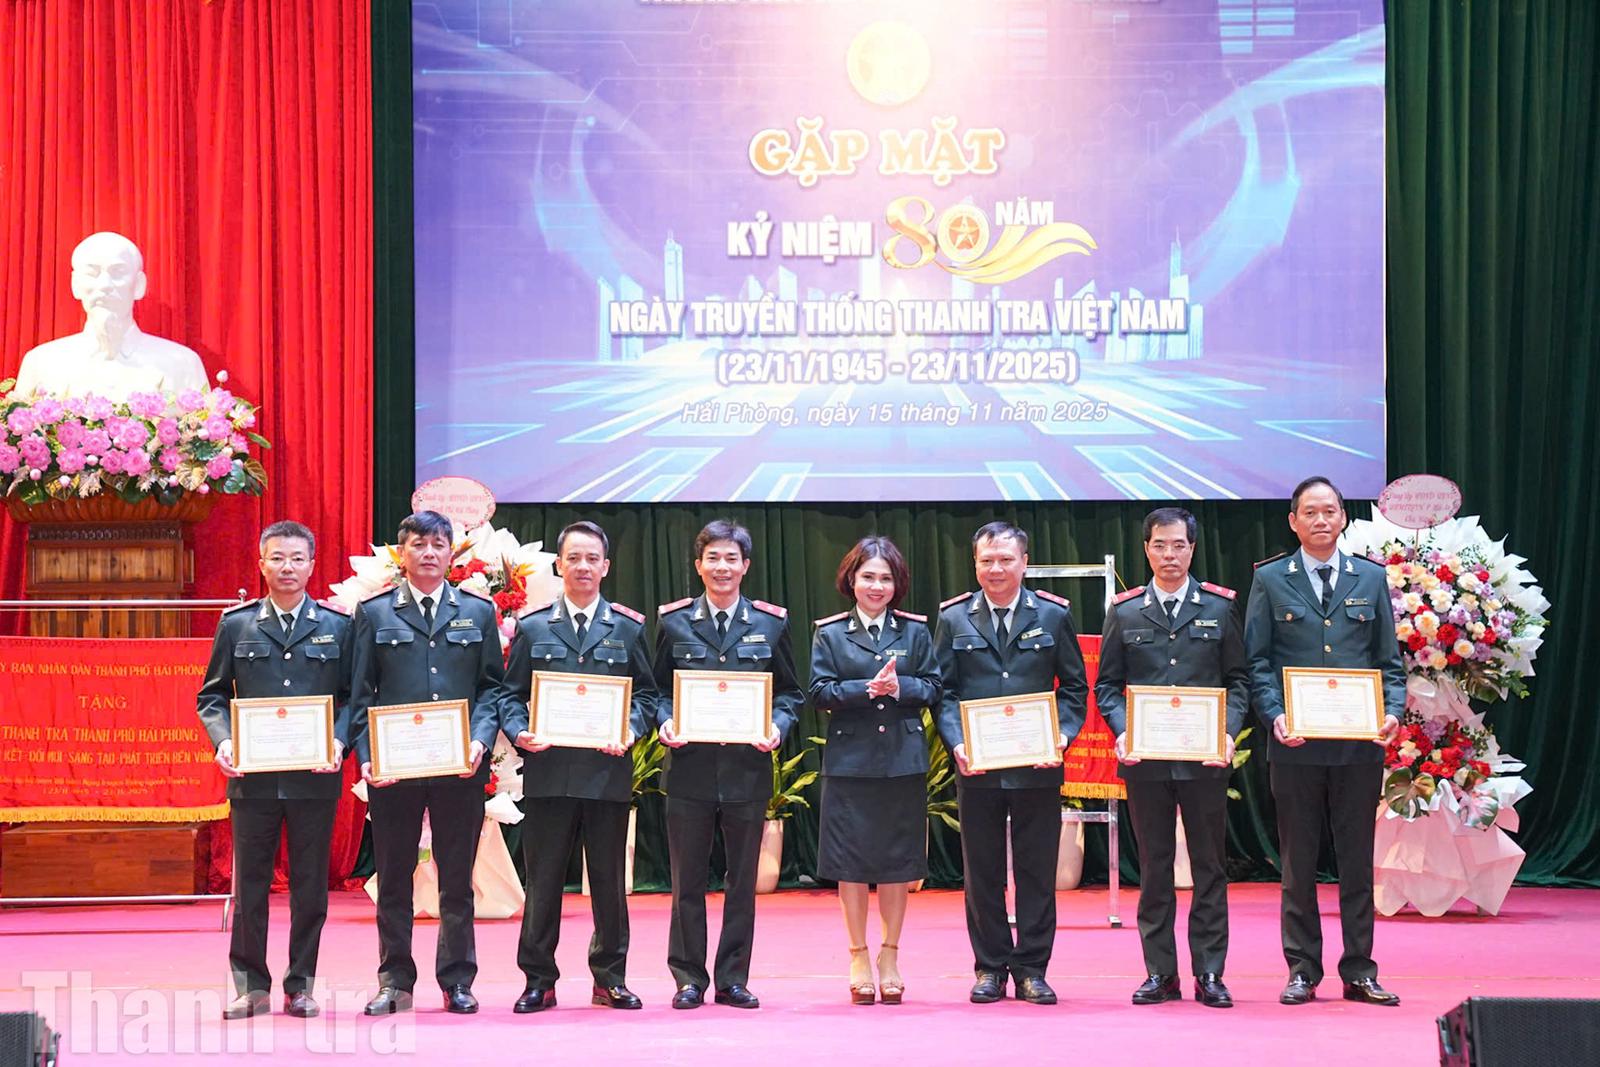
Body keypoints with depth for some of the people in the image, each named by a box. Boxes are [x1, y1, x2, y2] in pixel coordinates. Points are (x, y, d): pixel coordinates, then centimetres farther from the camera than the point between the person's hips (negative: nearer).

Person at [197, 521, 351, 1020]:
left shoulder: (337, 626, 7)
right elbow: (211, 696, 9)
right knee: (249, 884, 4)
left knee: (310, 886, 5)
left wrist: (339, 741, -12)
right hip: (253, 774, 0)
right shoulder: (236, 624, 8)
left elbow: (352, 696, 5)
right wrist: (223, 740, -9)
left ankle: (300, 986, 14)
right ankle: (251, 985, 13)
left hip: (315, 776, 0)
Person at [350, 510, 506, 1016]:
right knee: (393, 879, 6)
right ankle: (394, 982, 14)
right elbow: (360, 694, 4)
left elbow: (493, 686, 7)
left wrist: (481, 739, -9)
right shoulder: (374, 613, 6)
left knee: (457, 879, 6)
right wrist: (367, 755, -9)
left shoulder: (478, 612, 10)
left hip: (461, 766, 1)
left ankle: (457, 982, 15)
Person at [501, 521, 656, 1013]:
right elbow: (512, 694, 8)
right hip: (548, 770, 0)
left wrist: (630, 730, -9)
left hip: (608, 770, 0)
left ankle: (610, 977, 16)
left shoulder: (628, 627, 8)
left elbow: (646, 693, 8)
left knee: (609, 878, 6)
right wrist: (519, 732, -10)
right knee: (543, 878, 2)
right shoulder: (532, 627, 7)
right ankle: (539, 980, 9)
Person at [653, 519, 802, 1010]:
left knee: (743, 878, 7)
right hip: (690, 767, -1)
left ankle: (733, 979, 15)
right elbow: (657, 689, 9)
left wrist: (778, 726, -10)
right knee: (687, 881, 4)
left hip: (748, 767, 1)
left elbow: (789, 692, 9)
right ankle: (689, 978, 13)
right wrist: (665, 723, -10)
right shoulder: (674, 622, 4)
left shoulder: (771, 623, 6)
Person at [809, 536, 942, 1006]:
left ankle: (890, 957, 17)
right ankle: (859, 959, 13)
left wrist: (900, 687, -15)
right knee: (851, 864, 2)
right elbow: (820, 692, -4)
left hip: (903, 761, 1)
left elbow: (932, 689, 3)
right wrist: (867, 689, -17)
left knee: (898, 862, 6)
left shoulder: (915, 631, 7)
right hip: (849, 760, -1)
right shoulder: (829, 634, 4)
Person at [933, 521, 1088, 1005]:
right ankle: (990, 966, 15)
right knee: (982, 872, 6)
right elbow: (943, 690, 6)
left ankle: (1032, 968, 11)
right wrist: (957, 742, -10)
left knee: (1037, 871, 3)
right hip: (976, 766, 1)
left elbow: (1074, 687, 7)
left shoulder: (1053, 615, 5)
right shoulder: (954, 619, 6)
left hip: (1037, 766, 0)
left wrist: (1062, 735, -9)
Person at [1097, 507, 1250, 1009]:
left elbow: (1238, 679, 7)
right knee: (1153, 867, 5)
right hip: (1145, 759, 1)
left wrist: (1228, 731, -9)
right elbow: (1107, 684, 9)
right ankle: (1160, 972, 11)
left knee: (1210, 865, 3)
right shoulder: (1124, 612, 7)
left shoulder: (1220, 607, 6)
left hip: (1205, 759, 0)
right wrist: (1122, 731, -8)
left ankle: (1209, 972, 8)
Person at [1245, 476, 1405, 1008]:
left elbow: (1390, 660, 10)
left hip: (1359, 744, 1)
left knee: (1357, 859, 5)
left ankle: (1359, 971, 12)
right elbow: (1256, 660, 2)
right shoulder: (1270, 580, 5)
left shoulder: (1371, 579, 10)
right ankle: (1302, 970, 12)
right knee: (1298, 862, 5)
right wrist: (1274, 715, -12)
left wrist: (1392, 710, -7)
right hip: (1296, 744, -1)